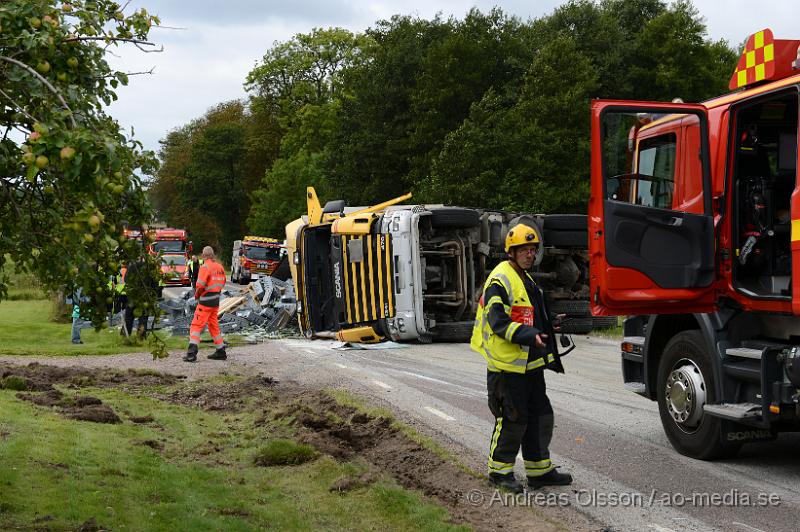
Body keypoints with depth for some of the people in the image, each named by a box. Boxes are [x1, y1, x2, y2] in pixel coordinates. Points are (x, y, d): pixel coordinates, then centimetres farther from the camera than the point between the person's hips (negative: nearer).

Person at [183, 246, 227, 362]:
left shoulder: (205, 267, -15)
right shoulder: (220, 267, 8)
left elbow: (200, 286, -18)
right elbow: (222, 283, 15)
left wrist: (196, 295, 0)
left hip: (206, 301, -7)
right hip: (216, 300, 7)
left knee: (196, 325, -6)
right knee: (214, 325, 19)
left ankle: (192, 353, -15)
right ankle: (220, 352, 22)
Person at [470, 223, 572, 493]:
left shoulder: (525, 278, 18)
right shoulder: (500, 280, -15)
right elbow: (498, 322, -23)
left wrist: (547, 324, 18)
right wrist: (529, 335, -32)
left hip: (530, 362, 10)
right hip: (508, 364, -10)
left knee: (540, 416, 14)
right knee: (512, 420, -3)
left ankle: (540, 470, 24)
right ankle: (499, 470, 11)